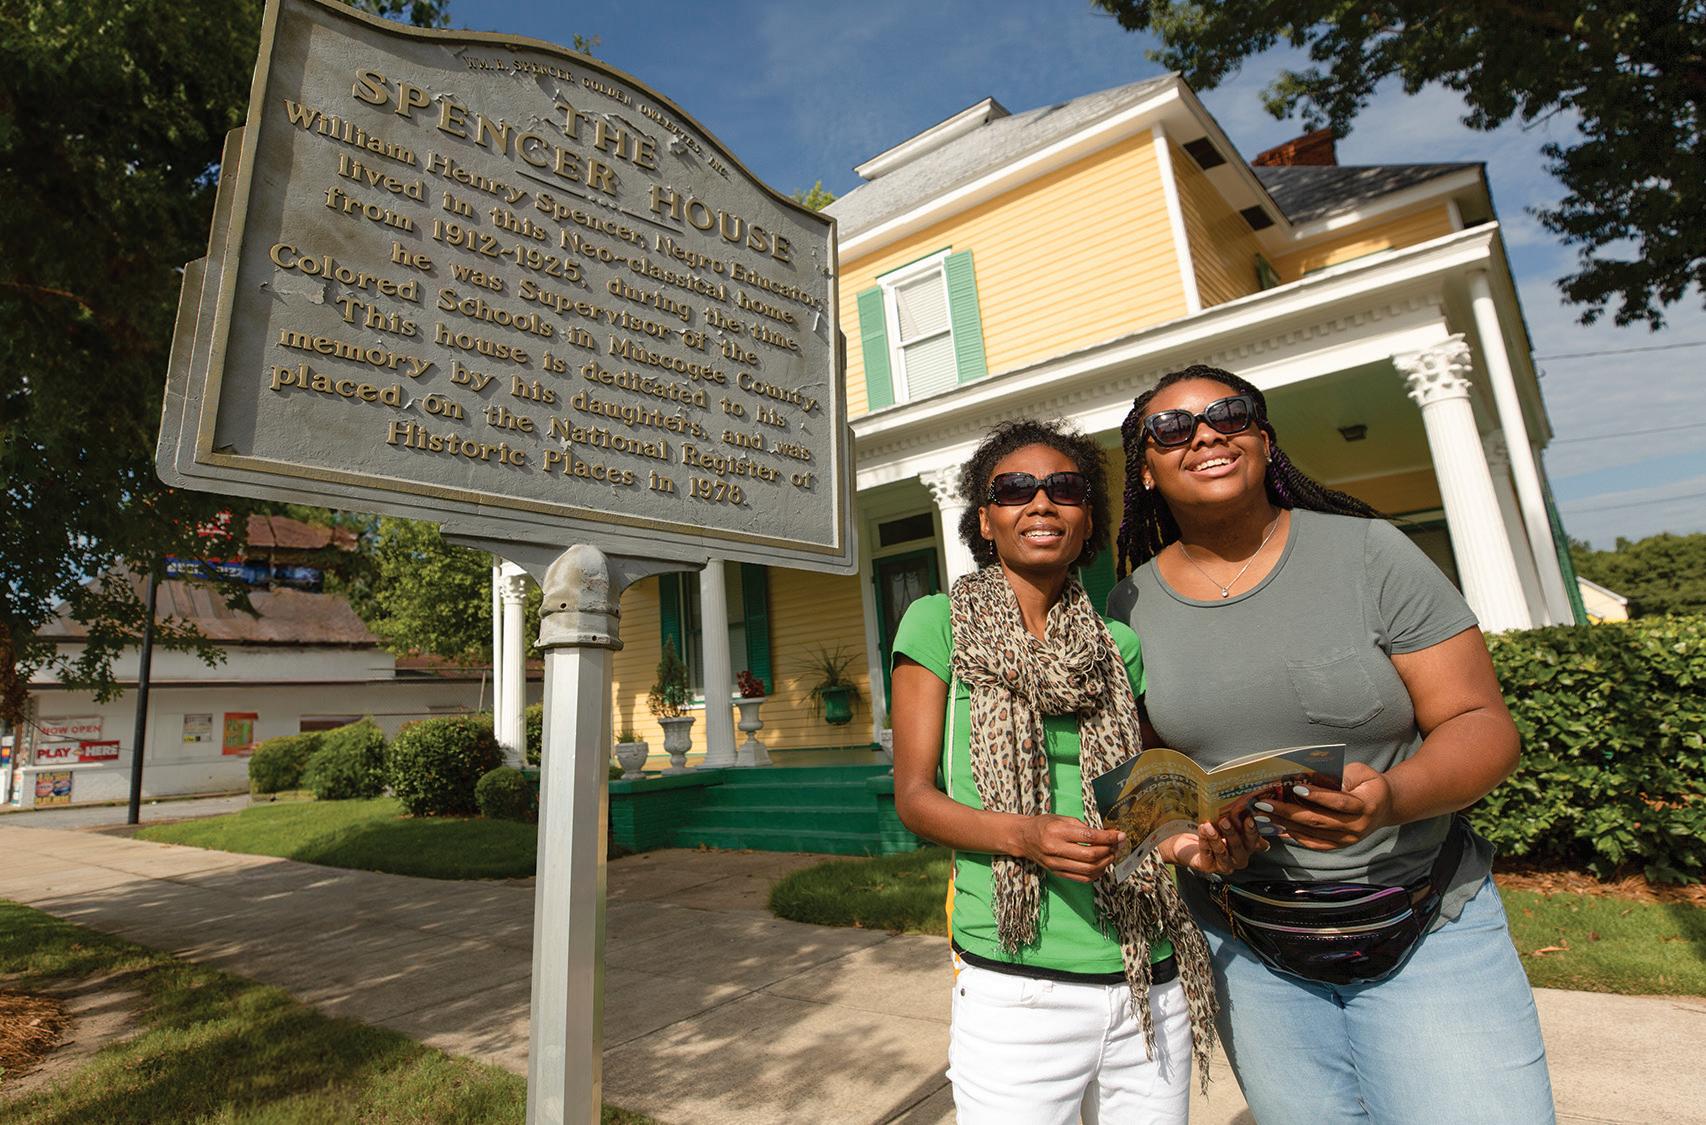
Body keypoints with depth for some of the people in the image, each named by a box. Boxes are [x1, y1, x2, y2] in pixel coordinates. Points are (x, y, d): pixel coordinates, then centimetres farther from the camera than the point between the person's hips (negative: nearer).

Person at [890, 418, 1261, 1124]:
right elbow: (913, 795, -6)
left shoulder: (1118, 646, 6)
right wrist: (1025, 835, -23)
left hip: (1152, 981, 4)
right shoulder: (939, 623, -5)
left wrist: (1186, 841, -9)